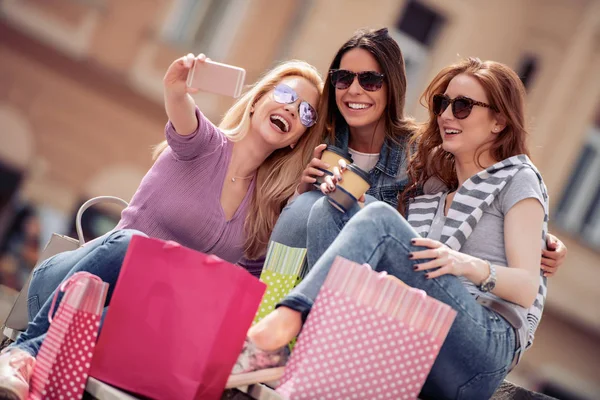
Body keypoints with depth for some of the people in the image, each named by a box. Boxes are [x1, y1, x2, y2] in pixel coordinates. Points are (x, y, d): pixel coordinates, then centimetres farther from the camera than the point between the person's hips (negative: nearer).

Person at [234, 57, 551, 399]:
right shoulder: (434, 184, 25)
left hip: (484, 346, -6)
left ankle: (287, 321, -43)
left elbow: (527, 288, -3)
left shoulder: (518, 179, 9)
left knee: (380, 217, -23)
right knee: (330, 210, -5)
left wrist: (469, 265, -24)